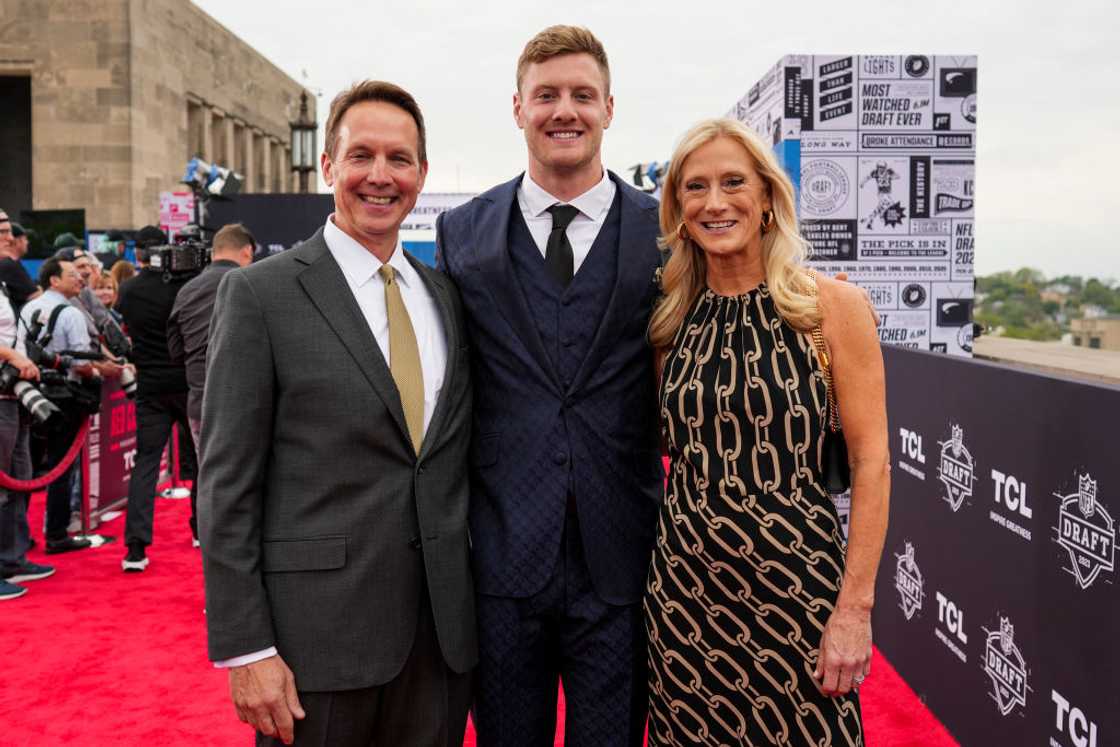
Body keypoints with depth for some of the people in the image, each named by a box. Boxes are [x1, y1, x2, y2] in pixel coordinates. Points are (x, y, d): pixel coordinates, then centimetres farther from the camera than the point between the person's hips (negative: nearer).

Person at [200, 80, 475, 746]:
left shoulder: (446, 295, 8)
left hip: (443, 633, 4)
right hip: (317, 635, -4)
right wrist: (245, 649, -11)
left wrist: (477, 613, 10)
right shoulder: (259, 293, -6)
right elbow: (226, 484, -8)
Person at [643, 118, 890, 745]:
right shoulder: (673, 321, 5)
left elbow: (871, 462, -8)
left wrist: (855, 607, -12)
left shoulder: (832, 305, -6)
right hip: (683, 576, 4)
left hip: (793, 572, -3)